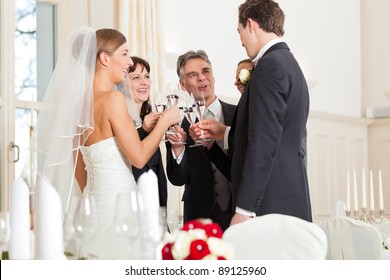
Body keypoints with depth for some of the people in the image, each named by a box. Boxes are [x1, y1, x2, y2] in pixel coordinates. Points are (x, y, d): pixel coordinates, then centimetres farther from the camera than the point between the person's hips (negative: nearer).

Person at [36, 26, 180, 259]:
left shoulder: (82, 99, 10)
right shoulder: (113, 98, -14)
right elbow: (139, 157, -14)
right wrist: (165, 121, -2)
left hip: (95, 199, 9)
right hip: (117, 203, -9)